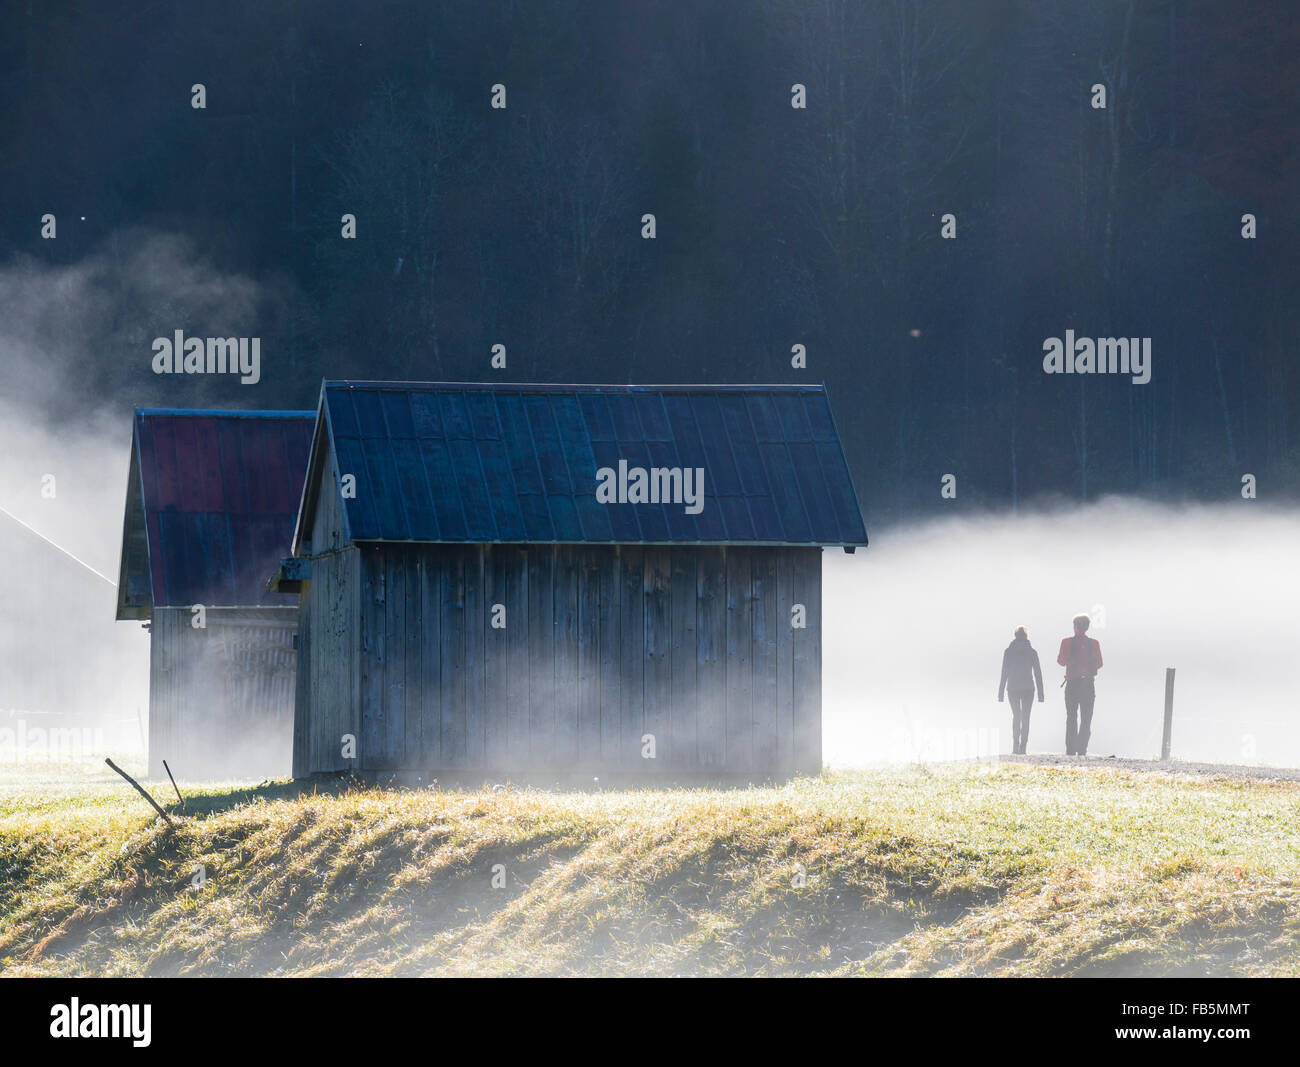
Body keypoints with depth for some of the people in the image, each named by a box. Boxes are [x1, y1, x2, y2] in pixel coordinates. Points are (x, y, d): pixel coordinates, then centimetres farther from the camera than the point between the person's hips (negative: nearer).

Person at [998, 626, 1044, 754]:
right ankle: (1022, 747, -5)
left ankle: (1015, 745, 5)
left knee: (1016, 716, 15)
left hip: (1013, 687, 0)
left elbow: (1004, 672, -4)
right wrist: (1041, 693, 4)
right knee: (1025, 717, 4)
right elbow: (1037, 673, 0)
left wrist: (1001, 692, -1)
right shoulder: (1031, 652, 0)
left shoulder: (1008, 652, -2)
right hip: (1028, 688, 0)